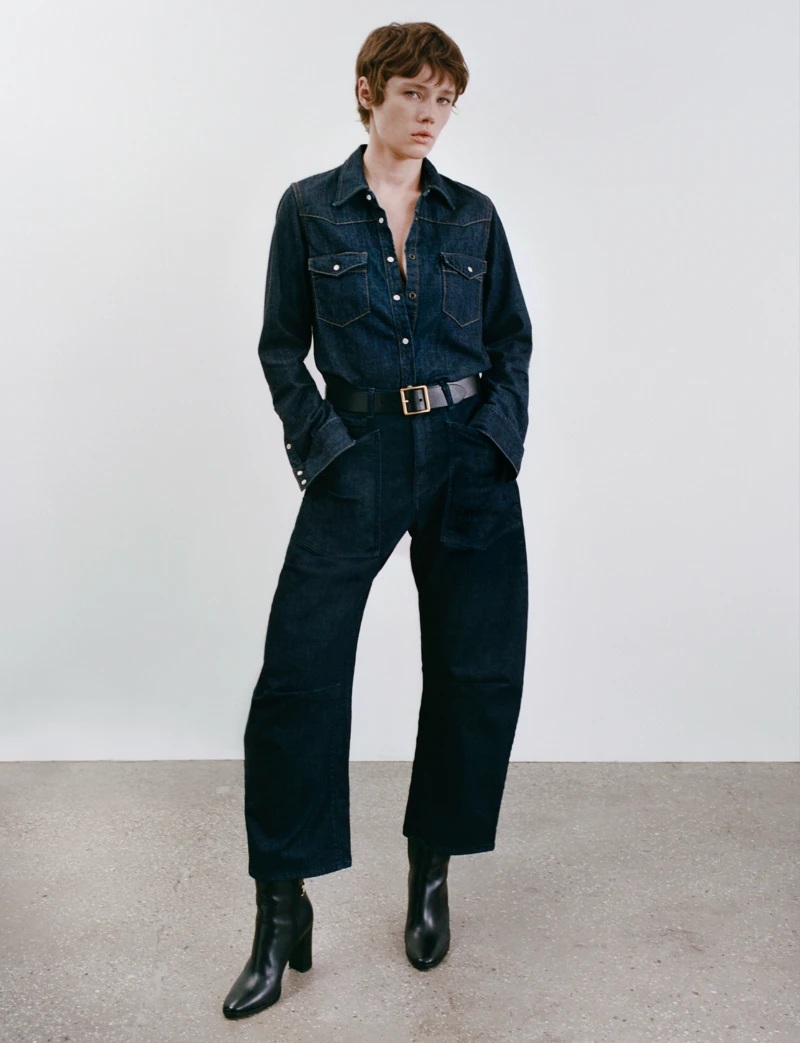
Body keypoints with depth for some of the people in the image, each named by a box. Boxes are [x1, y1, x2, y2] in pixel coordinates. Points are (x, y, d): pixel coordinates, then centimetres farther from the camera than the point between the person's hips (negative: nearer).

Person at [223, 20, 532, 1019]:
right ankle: (282, 911, 5)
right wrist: (317, 442, -7)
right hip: (360, 459, -2)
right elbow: (282, 345, 5)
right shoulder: (308, 208, 5)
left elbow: (512, 337, 13)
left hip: (470, 456, 2)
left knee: (478, 671, 4)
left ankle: (431, 870, 25)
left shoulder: (473, 214, 10)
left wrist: (499, 436, -1)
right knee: (298, 669, -9)